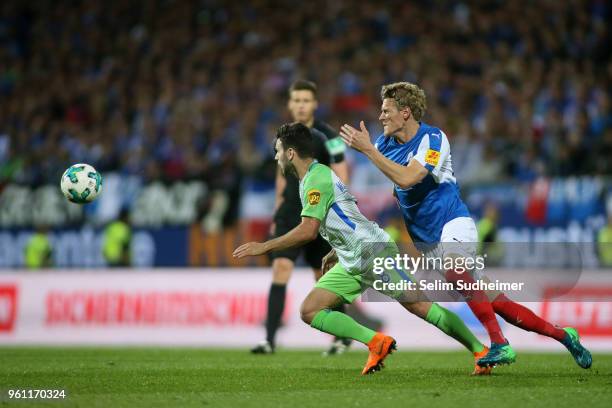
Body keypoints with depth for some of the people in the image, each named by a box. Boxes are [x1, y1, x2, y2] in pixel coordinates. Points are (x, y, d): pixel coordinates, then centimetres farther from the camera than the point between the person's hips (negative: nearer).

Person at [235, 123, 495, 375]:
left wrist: (264, 247, -18)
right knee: (309, 311, -2)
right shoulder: (311, 179, 16)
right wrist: (336, 252, 35)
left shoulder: (317, 178, -15)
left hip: (374, 251, -10)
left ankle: (481, 351, -6)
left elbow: (308, 231, -24)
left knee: (419, 306, -13)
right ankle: (376, 343, -10)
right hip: (351, 264, 10)